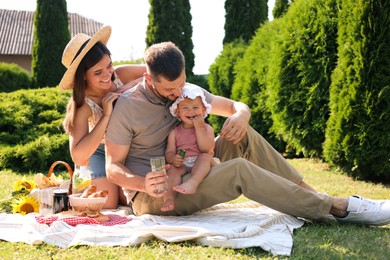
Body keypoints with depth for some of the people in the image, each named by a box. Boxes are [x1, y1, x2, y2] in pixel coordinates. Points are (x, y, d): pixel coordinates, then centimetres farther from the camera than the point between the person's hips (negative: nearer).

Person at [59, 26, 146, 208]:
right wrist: (106, 116, -44)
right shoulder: (83, 105, -32)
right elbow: (78, 157, -41)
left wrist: (132, 85, -37)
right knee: (108, 207, -5)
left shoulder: (120, 75, -26)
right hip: (100, 152, -2)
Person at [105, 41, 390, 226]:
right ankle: (338, 207, -25)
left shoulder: (185, 91, 3)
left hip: (187, 179, 7)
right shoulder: (127, 108, -15)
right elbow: (113, 167, -14)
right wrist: (142, 183, -35)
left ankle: (312, 193, -11)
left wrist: (240, 115, -16)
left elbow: (237, 106, 10)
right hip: (152, 196, -7)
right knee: (238, 170, -27)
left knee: (243, 136, -11)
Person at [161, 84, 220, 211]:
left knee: (205, 157, -31)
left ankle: (192, 183, -55)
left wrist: (199, 128, -10)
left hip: (201, 165, -1)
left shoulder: (207, 129, 7)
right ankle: (169, 197, -49)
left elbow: (206, 149, -9)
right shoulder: (175, 132, 12)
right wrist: (173, 158, -19)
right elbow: (169, 152, 6)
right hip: (182, 165, 1)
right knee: (173, 168, -29)